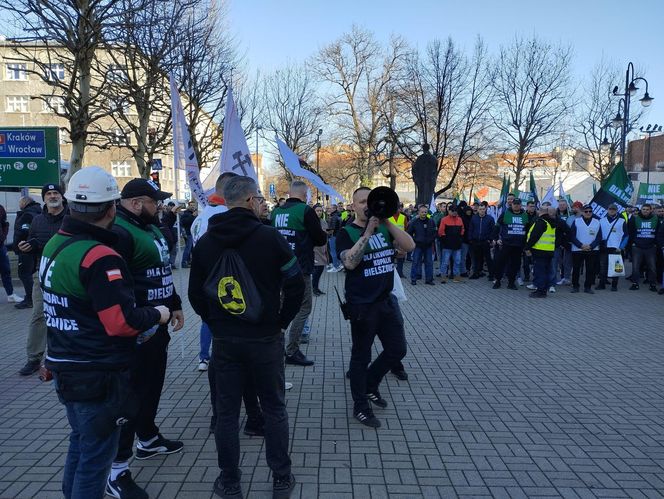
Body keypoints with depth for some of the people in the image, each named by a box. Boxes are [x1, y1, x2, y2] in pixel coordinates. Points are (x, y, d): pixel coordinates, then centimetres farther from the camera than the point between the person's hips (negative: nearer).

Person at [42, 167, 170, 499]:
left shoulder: (53, 246, 4)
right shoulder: (99, 257, -24)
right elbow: (123, 322, -26)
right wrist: (157, 315, -11)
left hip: (65, 368, 9)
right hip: (98, 375, -9)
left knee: (81, 441, 24)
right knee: (96, 452, 7)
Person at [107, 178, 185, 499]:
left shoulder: (150, 228, 13)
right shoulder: (119, 233, -19)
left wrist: (175, 305, 20)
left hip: (157, 324, 10)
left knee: (152, 385, 22)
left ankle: (148, 440, 42)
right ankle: (117, 472, 11)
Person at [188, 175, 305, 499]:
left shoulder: (205, 242, 1)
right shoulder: (270, 237, -10)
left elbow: (195, 293, 6)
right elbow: (296, 285, -9)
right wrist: (281, 322, 3)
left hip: (223, 339, 3)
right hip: (265, 338, -2)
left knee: (227, 411, 12)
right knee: (274, 408, 12)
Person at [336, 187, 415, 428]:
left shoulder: (385, 227, 7)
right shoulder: (347, 232, -7)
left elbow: (409, 246, -7)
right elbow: (349, 262, -24)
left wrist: (387, 222, -15)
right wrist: (368, 231, -24)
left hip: (387, 300, 6)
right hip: (362, 305, -6)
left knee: (397, 349, 14)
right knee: (362, 356, 6)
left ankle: (370, 384, 37)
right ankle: (360, 407, 22)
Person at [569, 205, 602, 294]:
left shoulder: (597, 222, 7)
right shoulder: (576, 221, 2)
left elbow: (599, 237, 4)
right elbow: (572, 236, -2)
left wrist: (590, 246, -10)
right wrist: (581, 245, -13)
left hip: (593, 250, 1)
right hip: (577, 250, -1)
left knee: (590, 269, 2)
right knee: (576, 268, 2)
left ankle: (588, 287, 11)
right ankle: (575, 286, 13)